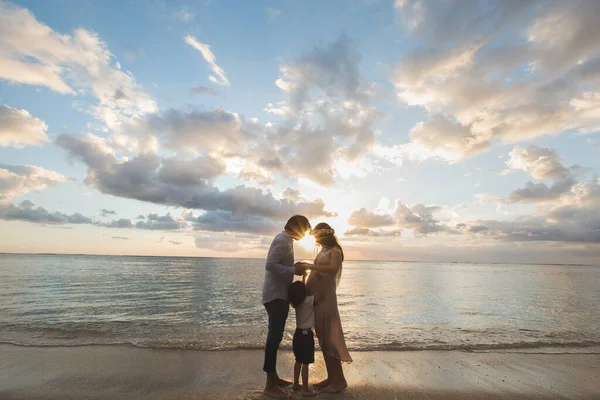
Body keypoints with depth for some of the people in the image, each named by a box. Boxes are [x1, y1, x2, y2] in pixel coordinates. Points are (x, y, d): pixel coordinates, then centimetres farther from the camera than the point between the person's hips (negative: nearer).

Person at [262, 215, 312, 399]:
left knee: (275, 335, 16)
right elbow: (270, 265, -26)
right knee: (275, 336, -5)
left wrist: (294, 268, 7)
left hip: (278, 294, 11)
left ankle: (273, 377, 28)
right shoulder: (284, 241, -17)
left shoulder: (284, 239, 15)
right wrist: (293, 270, -22)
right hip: (276, 295, -11)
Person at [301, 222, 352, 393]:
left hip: (325, 297, -8)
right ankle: (331, 377, 23)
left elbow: (334, 268, -24)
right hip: (315, 297, 8)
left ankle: (339, 380, 10)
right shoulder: (322, 251, 19)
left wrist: (312, 266, -26)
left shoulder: (335, 250, -5)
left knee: (329, 337, -2)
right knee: (322, 339, 12)